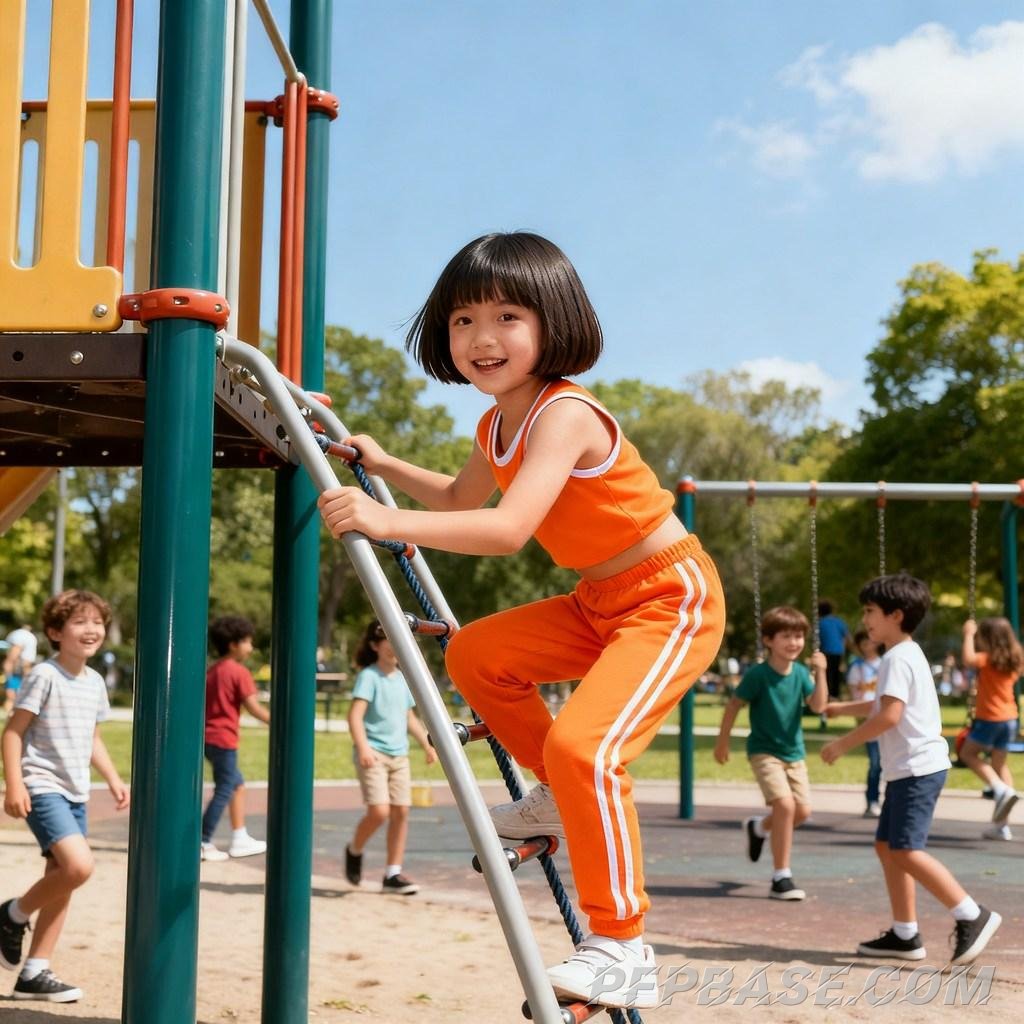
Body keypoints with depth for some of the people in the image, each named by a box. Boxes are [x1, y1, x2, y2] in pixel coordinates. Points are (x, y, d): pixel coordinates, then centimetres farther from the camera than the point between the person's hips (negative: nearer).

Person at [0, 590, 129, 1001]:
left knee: (62, 880, 8)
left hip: (76, 793, 8)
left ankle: (34, 973, 16)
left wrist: (113, 779, 14)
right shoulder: (44, 675, -12)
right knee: (79, 865, -23)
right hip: (42, 787, -8)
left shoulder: (95, 682, 11)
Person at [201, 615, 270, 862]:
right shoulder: (239, 672, -12)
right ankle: (203, 843, -2)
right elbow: (254, 708, -14)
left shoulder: (211, 670, 13)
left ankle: (240, 839, 20)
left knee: (237, 784, 17)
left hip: (207, 736, 9)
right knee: (224, 791, -2)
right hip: (224, 739, -9)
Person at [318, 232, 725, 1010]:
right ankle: (562, 800, 23)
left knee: (583, 745, -25)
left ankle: (623, 952, -14)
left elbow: (508, 530, -39)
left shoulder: (564, 415, -24)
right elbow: (461, 501, 27)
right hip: (600, 603, 10)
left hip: (672, 600, -9)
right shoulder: (497, 427, 4)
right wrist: (384, 465, 18)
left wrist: (388, 522, -43)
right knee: (476, 654, 9)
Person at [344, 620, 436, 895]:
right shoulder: (369, 676, -8)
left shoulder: (403, 678, 14)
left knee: (401, 811, 1)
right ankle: (354, 851, 12)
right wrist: (363, 747, -30)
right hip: (373, 754, -7)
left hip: (399, 754, 7)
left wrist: (427, 744, 18)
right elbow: (355, 715, -18)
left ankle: (393, 875, 10)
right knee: (379, 811, -17)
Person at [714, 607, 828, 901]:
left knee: (803, 810, 2)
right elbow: (734, 705, -7)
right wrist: (722, 741, -3)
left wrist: (820, 672, -21)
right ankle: (781, 877, -9)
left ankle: (758, 827, 36)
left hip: (794, 752, 6)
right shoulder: (758, 673, -15)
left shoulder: (800, 673, -2)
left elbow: (818, 705, -12)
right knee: (785, 804, -21)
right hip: (764, 751, -6)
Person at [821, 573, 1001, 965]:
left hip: (918, 768, -11)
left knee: (906, 850, -14)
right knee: (887, 845, 10)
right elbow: (885, 705, 35)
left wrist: (844, 744, -16)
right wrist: (843, 708, 39)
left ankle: (972, 916, -11)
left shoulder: (898, 658, -14)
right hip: (907, 769, 11)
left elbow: (889, 715, -24)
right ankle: (904, 935, 13)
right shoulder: (906, 655, 19)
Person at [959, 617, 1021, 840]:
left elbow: (968, 659, -34)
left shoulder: (988, 658, -14)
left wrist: (969, 634, -21)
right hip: (1009, 718, 7)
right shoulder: (1013, 660, 8)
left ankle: (1001, 789, -13)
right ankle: (1002, 824, 12)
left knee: (968, 753, 10)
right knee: (1000, 764, 13)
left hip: (990, 717, -7)